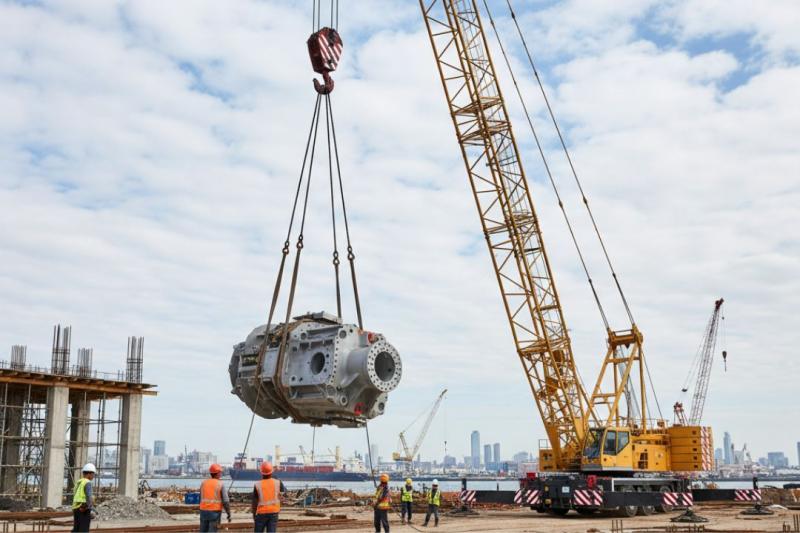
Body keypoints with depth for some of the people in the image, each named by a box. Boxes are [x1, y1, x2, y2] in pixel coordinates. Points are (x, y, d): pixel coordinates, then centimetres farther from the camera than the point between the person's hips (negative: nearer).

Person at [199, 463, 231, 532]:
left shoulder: (203, 483, 5)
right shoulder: (221, 484, -7)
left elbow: (201, 498, 11)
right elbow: (225, 501, -11)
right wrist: (229, 514, -3)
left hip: (204, 511, 4)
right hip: (215, 512, -4)